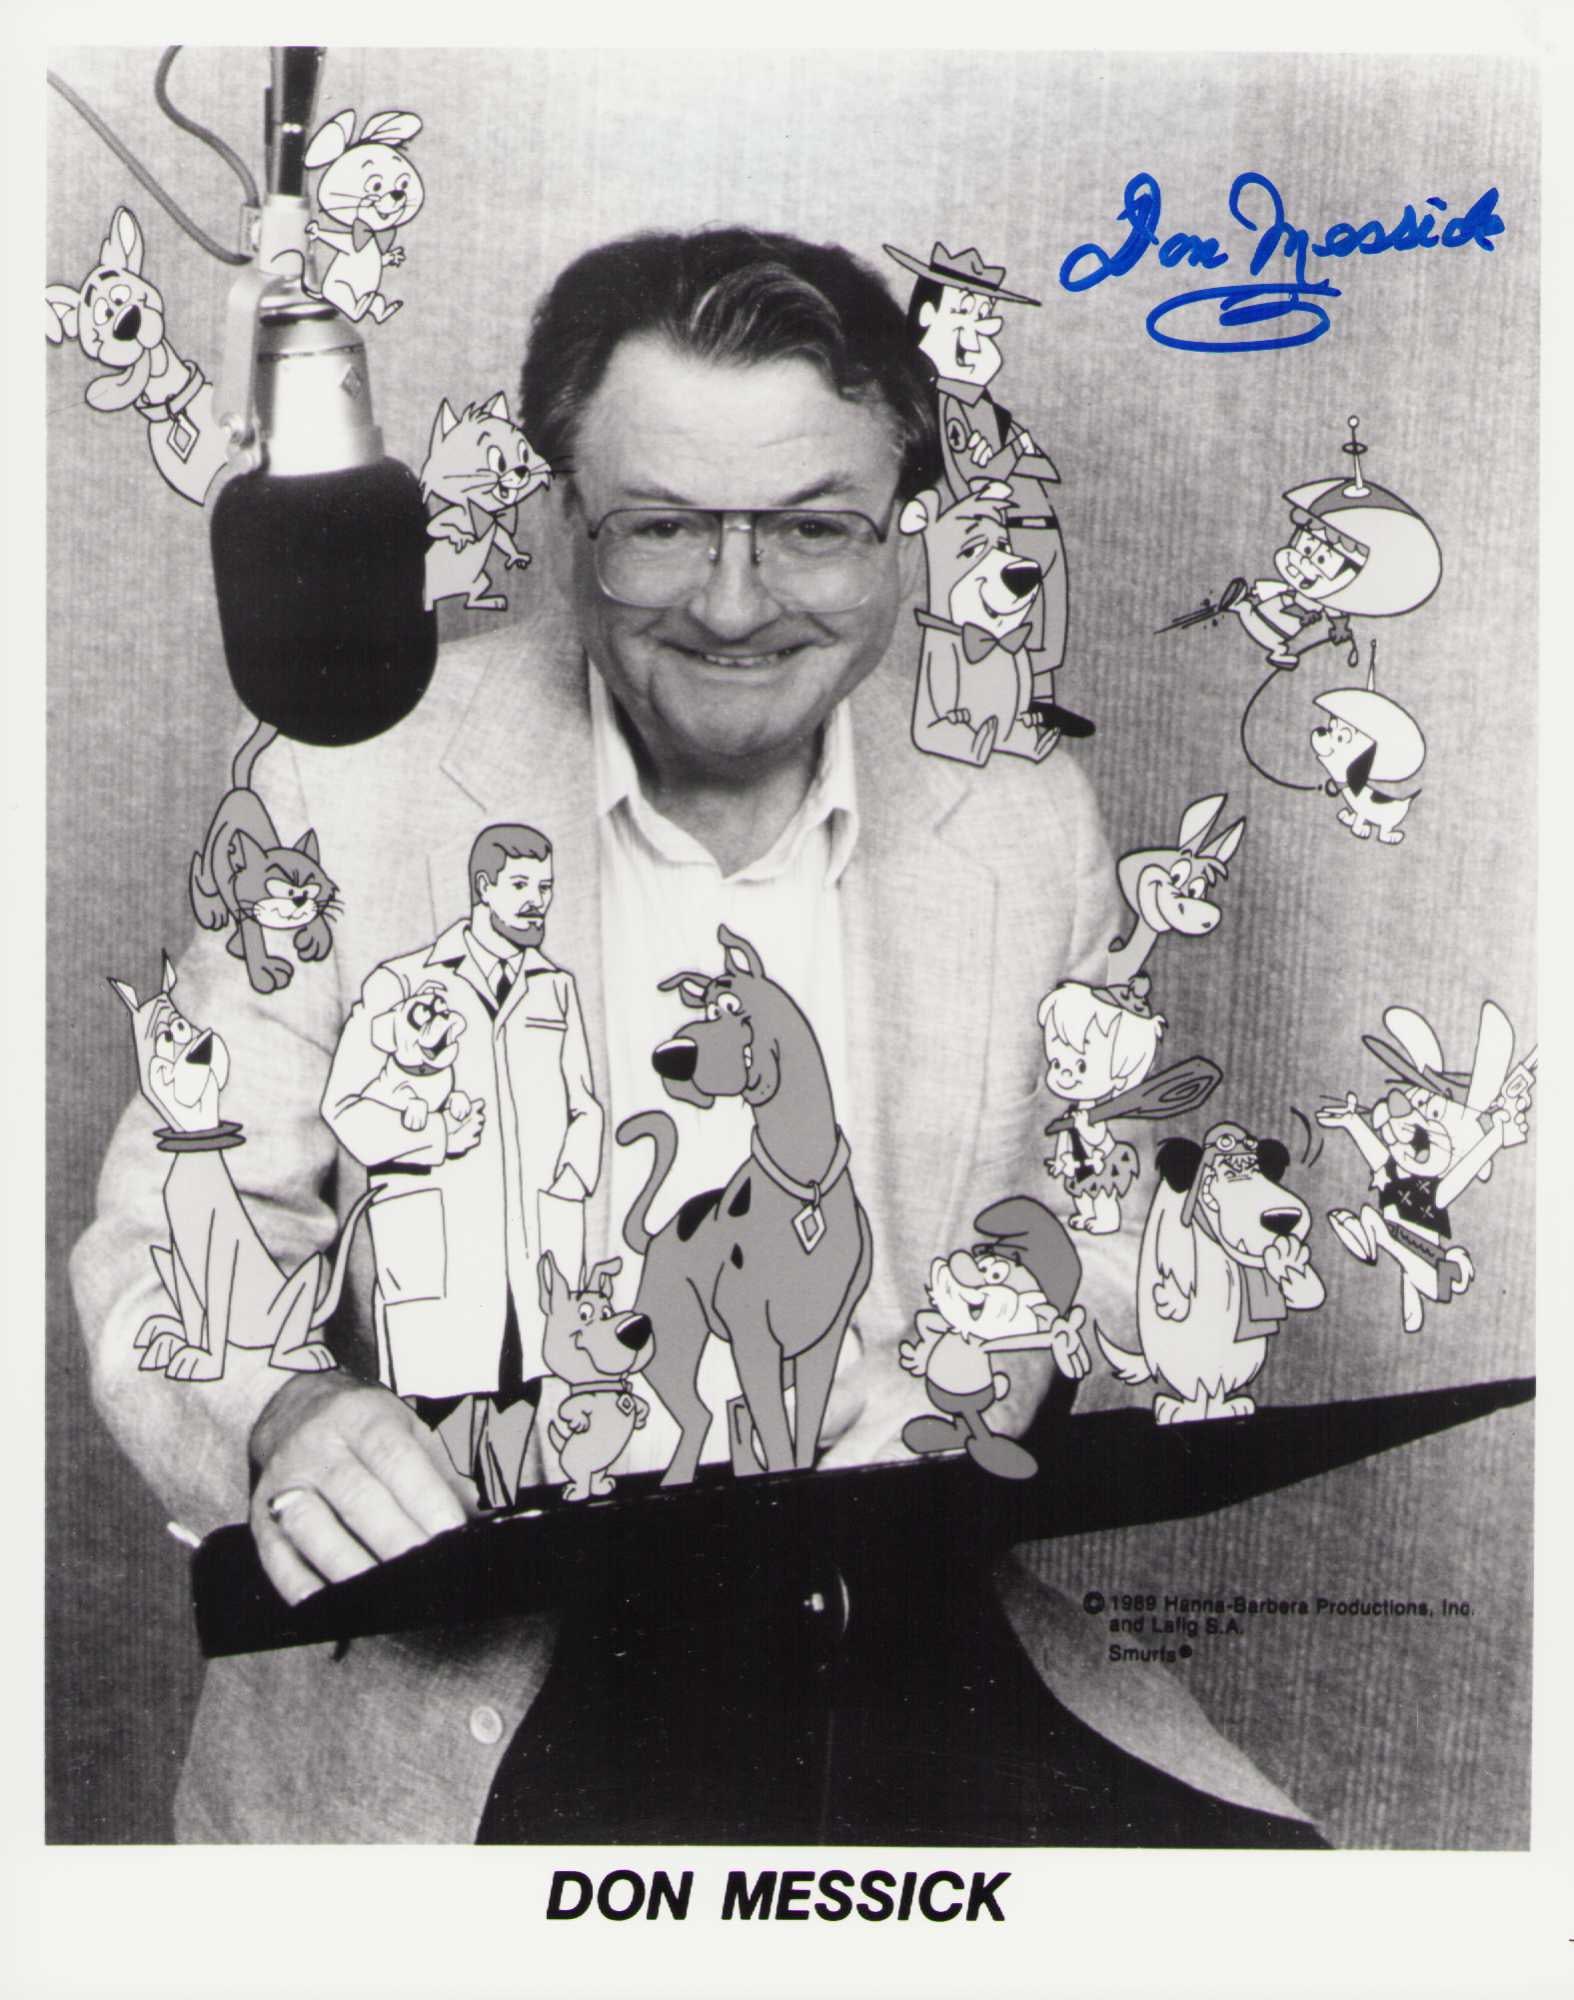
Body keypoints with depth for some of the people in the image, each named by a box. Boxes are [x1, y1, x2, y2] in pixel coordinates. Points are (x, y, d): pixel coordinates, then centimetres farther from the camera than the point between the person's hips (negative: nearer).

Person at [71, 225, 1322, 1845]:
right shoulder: (357, 786, -5)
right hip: (467, 1687, -3)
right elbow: (171, 1249, -1)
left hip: (920, 1644, 4)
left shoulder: (1026, 818, 3)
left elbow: (1096, 1237, 13)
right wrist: (280, 1421, -22)